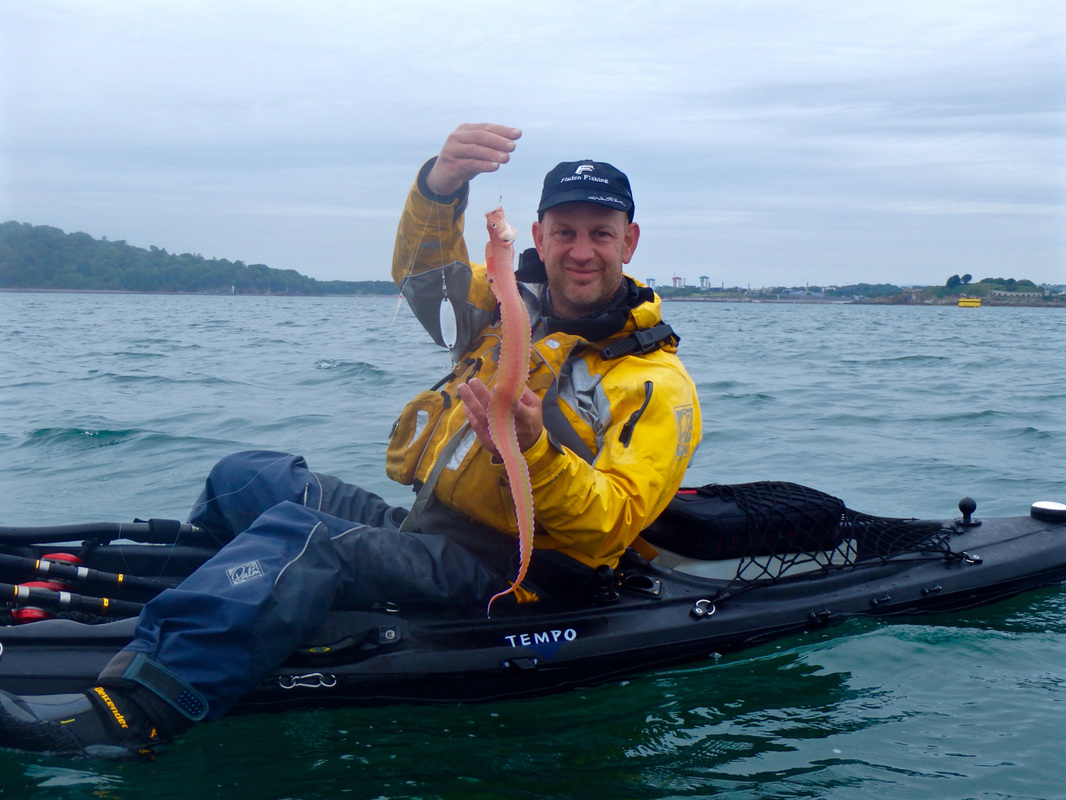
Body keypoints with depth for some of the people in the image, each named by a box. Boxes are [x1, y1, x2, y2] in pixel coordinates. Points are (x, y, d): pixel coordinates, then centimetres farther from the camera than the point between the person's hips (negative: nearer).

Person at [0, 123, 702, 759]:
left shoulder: (657, 384, -5)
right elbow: (423, 268, -9)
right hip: (422, 525, 7)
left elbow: (609, 525, -17)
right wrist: (441, 183, -31)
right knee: (247, 480, 5)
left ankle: (131, 712, -40)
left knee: (301, 537, -30)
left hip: (505, 572, -7)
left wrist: (530, 449, -36)